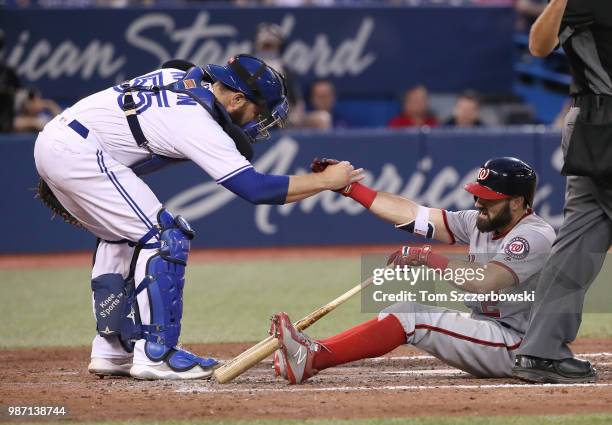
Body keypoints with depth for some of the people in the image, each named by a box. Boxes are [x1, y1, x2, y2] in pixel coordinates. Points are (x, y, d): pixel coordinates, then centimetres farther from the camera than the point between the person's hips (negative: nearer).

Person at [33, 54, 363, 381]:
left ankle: (110, 350, 20)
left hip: (50, 139, 10)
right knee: (165, 238, -8)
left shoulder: (181, 76, 12)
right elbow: (256, 188, -17)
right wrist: (326, 180, -10)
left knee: (121, 237, 22)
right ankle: (154, 354, -8)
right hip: (79, 151, -10)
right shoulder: (199, 123, -15)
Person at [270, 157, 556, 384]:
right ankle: (310, 357, -15)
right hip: (485, 332, 9)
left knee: (412, 317, -20)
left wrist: (427, 257, -26)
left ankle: (314, 358, -27)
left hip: (515, 345, -9)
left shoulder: (535, 236, -17)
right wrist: (348, 186, 1)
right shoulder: (478, 223, 9)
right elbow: (411, 214, 6)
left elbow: (484, 282, -31)